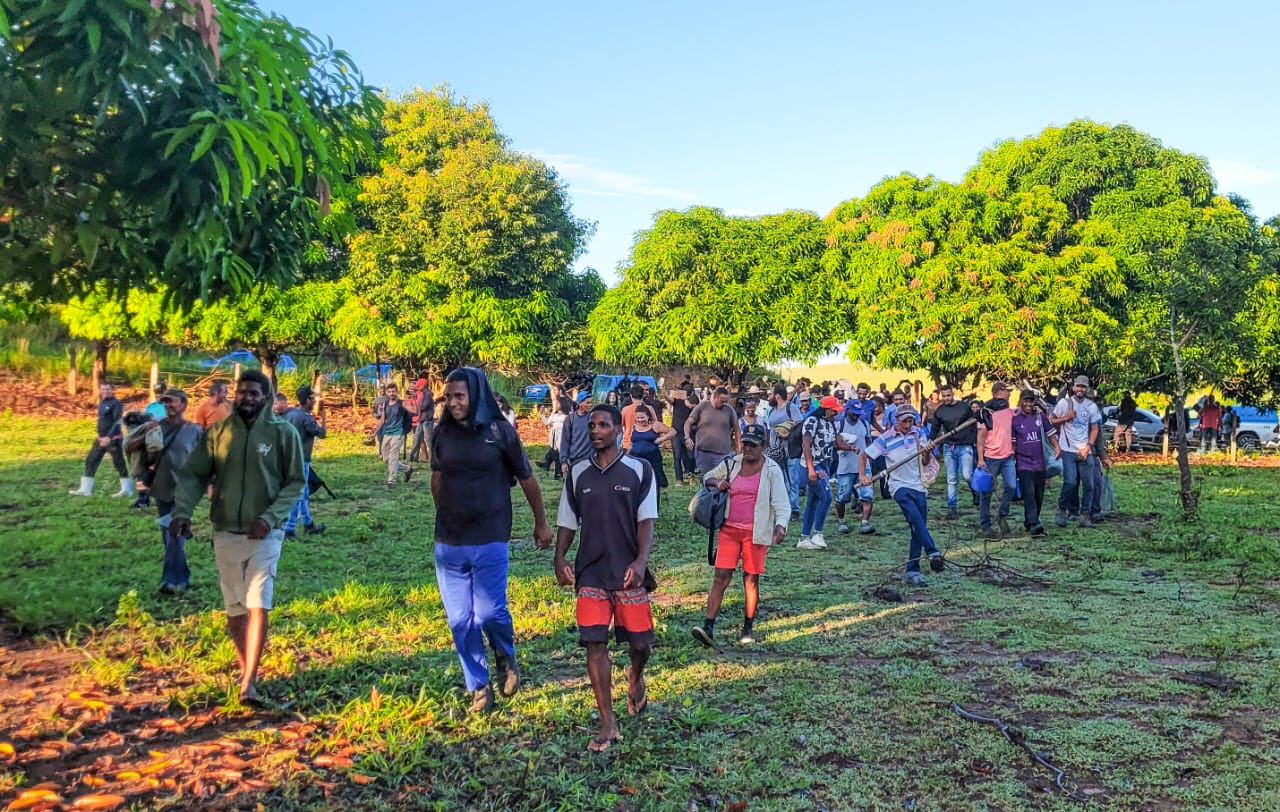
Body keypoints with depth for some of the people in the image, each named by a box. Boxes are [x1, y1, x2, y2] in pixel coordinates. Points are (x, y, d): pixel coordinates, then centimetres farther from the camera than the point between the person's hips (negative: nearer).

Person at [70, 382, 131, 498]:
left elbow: (117, 422, -19)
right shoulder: (101, 402, 12)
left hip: (113, 438, -8)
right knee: (90, 461, 7)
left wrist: (109, 437, -27)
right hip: (100, 438, 8)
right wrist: (100, 437, 17)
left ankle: (127, 490, 8)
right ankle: (85, 489, 12)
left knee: (119, 464, -2)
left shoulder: (116, 403, -12)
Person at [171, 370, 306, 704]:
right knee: (234, 609, 14)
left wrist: (270, 517, -17)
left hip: (264, 534, -3)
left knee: (258, 605, -13)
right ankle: (245, 667, 32)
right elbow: (192, 474, 2)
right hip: (225, 534, 3)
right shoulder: (217, 432, 2)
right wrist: (182, 510, -15)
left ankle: (249, 682, -13)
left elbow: (296, 482, -4)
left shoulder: (283, 433, -5)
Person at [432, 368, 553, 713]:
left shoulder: (500, 431, -7)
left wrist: (541, 522, 10)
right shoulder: (441, 434, 0)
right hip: (449, 542, 3)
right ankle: (478, 687, 23)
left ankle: (506, 657, 26)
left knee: (489, 612, -7)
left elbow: (527, 478, 3)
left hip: (489, 541, -3)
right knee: (460, 620, 6)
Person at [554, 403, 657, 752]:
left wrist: (641, 561, -19)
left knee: (640, 642, 4)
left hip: (628, 573, -2)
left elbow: (646, 520, -6)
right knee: (594, 644, -3)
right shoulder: (578, 473, 6)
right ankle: (608, 724, 6)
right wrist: (559, 557, -4)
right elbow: (568, 522, 11)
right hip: (590, 573, 2)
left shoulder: (639, 470, -2)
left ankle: (635, 677, 41)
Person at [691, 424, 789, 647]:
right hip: (729, 530, 2)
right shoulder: (731, 464, 6)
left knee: (751, 579, 7)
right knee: (721, 577, -5)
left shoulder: (771, 470, -5)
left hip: (756, 533, -2)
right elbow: (707, 478, 21)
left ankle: (748, 629, 22)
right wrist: (717, 482, -3)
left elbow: (781, 503, -9)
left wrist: (781, 525, -28)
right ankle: (708, 628, -9)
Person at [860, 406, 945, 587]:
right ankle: (933, 553, -34)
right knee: (915, 517, -29)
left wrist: (926, 451, -13)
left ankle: (913, 570, 8)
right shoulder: (885, 439, -3)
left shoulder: (918, 433, 7)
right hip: (899, 485, -4)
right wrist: (863, 476, -13)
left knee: (918, 528, 2)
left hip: (918, 486, 4)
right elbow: (863, 456, 2)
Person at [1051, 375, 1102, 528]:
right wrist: (1066, 417, -11)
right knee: (1070, 482, -14)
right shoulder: (1064, 402, 1)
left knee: (1088, 484, -2)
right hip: (1068, 450, -3)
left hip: (1085, 451, 3)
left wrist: (1087, 447, -4)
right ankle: (1062, 510, 5)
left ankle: (1085, 514, 9)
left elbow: (1094, 429, 8)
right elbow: (1052, 421, 5)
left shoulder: (1091, 406, 7)